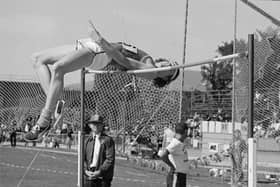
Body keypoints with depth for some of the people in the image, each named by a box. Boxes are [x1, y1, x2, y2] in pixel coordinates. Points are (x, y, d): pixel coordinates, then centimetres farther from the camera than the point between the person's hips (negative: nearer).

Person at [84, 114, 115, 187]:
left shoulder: (108, 140, -1)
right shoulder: (87, 140, 13)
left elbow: (110, 159, -7)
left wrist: (100, 171, -15)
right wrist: (86, 170, -6)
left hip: (103, 177, -4)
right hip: (88, 176, 4)